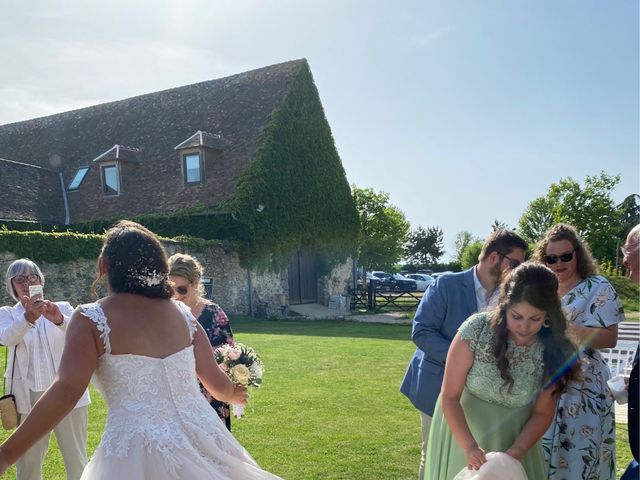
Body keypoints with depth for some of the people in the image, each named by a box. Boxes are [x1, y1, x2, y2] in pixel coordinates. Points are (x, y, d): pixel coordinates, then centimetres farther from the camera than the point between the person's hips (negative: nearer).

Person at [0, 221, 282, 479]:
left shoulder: (90, 318, -7)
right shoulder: (182, 313, 5)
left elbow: (66, 391, -18)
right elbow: (217, 384, 9)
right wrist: (234, 394, 31)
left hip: (138, 450, -4)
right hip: (201, 439, 5)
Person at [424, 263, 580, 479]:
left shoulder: (554, 351, -17)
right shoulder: (476, 329, -24)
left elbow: (542, 414, -4)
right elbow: (449, 397, -18)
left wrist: (517, 451, -18)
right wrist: (469, 446, -29)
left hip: (514, 438, 1)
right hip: (462, 430, -1)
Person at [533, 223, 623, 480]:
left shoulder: (597, 287, -6)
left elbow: (609, 338, -14)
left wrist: (564, 328, -23)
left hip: (580, 389, -5)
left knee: (575, 457, 1)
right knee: (543, 454, 11)